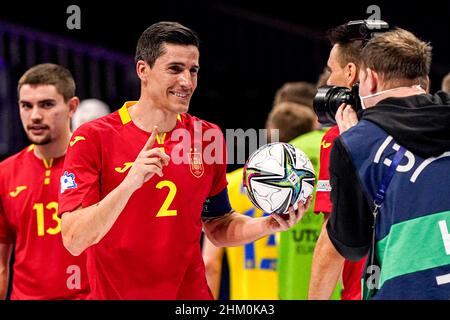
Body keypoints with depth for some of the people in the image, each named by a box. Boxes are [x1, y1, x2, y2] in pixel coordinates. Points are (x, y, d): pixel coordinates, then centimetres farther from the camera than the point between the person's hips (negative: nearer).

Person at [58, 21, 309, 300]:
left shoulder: (209, 138, 3)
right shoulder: (93, 138, -10)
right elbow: (74, 241, -18)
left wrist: (267, 225, -4)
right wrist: (129, 184, -29)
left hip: (192, 294, 3)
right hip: (115, 293, -3)